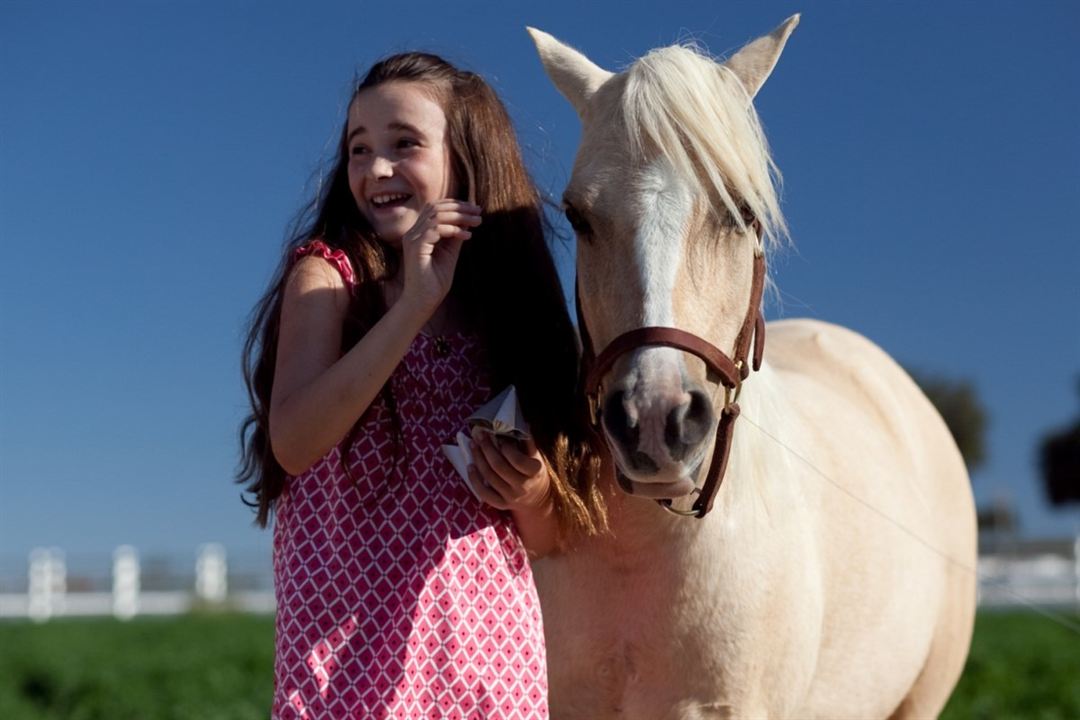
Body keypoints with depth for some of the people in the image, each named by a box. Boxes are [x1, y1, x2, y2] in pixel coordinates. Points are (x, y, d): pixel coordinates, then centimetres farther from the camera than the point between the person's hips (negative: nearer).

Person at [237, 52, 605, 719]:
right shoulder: (329, 276, 0)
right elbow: (292, 442, -18)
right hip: (350, 633, -3)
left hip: (493, 640, 3)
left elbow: (549, 539, 10)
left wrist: (534, 490, -12)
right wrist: (415, 303, -19)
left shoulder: (514, 305, 8)